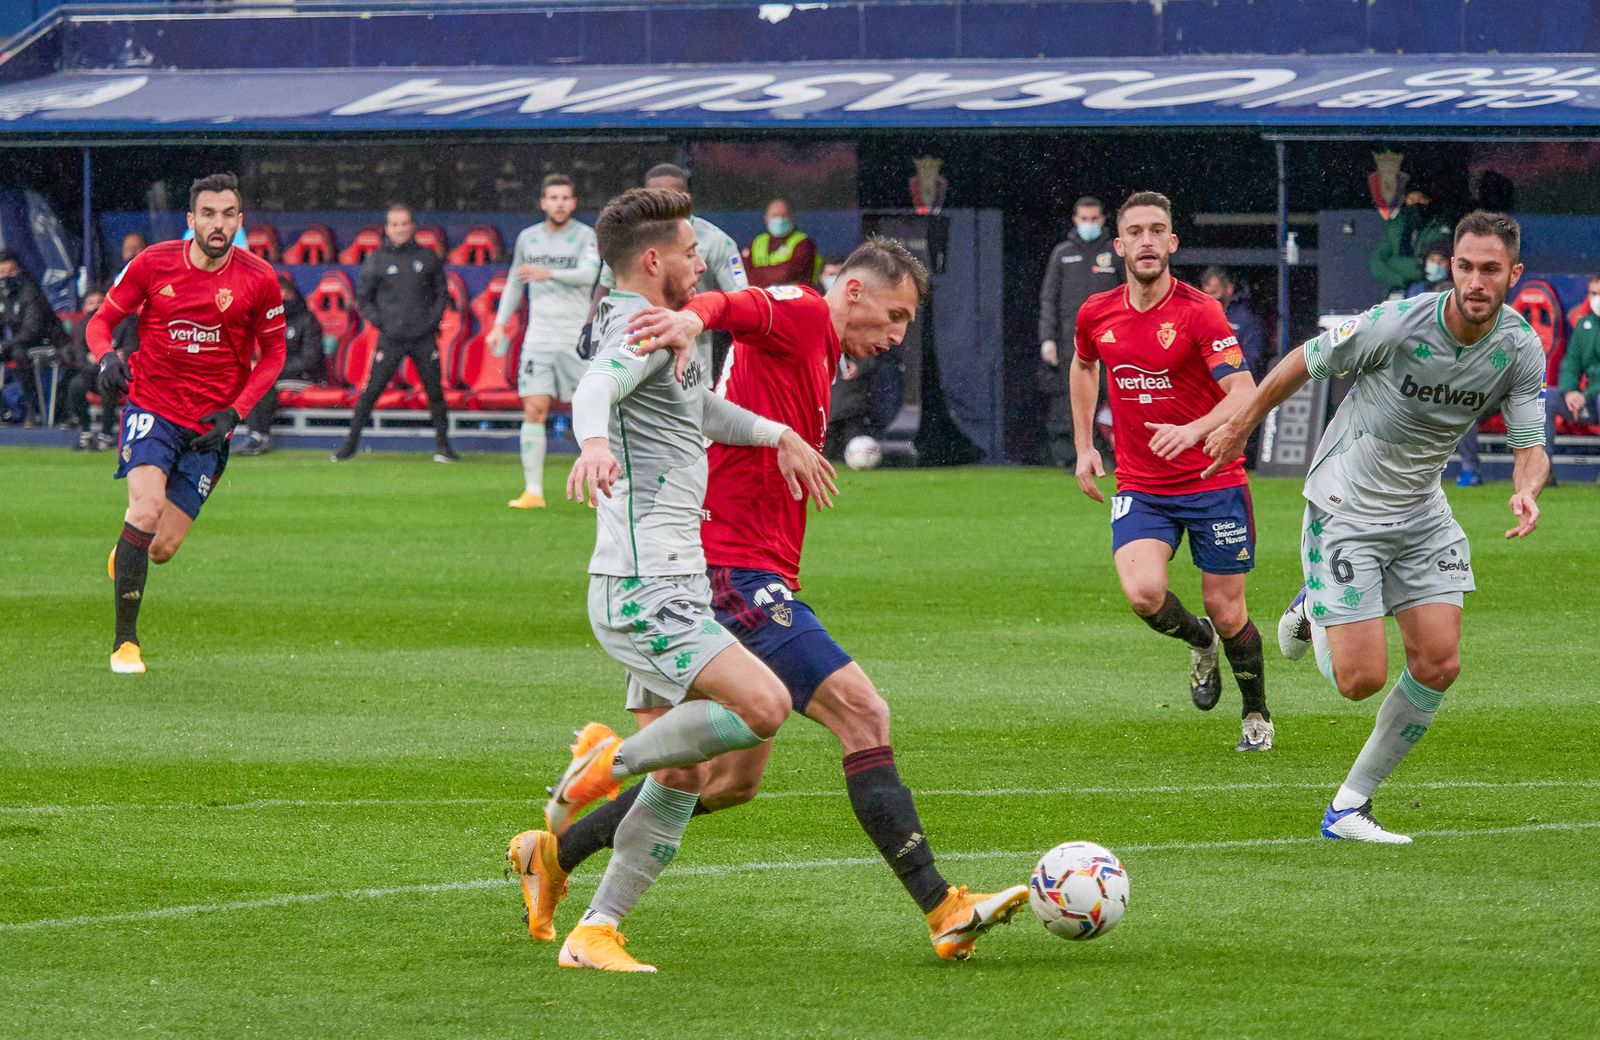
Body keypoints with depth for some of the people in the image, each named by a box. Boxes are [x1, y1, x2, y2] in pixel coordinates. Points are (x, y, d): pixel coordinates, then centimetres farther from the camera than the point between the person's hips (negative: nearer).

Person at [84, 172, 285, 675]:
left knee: (162, 549, -1)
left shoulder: (259, 279, -6)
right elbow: (102, 319, 5)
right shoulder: (153, 263, -6)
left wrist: (234, 412, -7)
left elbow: (273, 354, 5)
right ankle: (125, 641, -15)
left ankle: (125, 555, 40)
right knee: (145, 510, -26)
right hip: (150, 408, -1)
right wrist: (106, 358, -18)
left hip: (209, 425, 1)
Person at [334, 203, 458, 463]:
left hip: (424, 337, 2)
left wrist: (433, 319, 2)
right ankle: (351, 443, 1)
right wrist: (380, 322, -2)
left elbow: (441, 292, 16)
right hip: (391, 339, -2)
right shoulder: (376, 260, 2)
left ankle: (443, 445, 11)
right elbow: (362, 298, 9)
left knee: (434, 391, 2)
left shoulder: (427, 257, 7)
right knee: (372, 390, -5)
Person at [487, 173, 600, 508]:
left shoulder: (586, 236, -4)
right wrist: (500, 323, 16)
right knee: (533, 411, -6)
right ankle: (533, 491, -6)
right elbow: (514, 282, 22)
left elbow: (588, 273, -23)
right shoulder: (528, 238, 9)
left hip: (577, 337, -3)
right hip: (539, 337, 3)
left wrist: (548, 273, -36)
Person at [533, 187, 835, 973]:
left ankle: (595, 932, 9)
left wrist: (778, 435, 39)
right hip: (642, 592, -10)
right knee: (763, 706, -25)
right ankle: (612, 761, -8)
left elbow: (699, 406, 40)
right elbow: (596, 388, -34)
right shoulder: (641, 332, -12)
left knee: (683, 777, 8)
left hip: (672, 589, 10)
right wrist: (595, 442, -54)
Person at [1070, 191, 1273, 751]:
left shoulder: (1200, 312, -13)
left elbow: (1244, 394, -21)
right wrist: (1084, 446, 19)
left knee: (1226, 613, 2)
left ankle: (1256, 714, 28)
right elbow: (1083, 366, 25)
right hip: (1139, 488, 3)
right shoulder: (1096, 315, 1)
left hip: (1213, 483, -3)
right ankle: (1200, 642, 14)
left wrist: (1194, 430, -39)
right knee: (1143, 593, -21)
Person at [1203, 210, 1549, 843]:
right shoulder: (1401, 323, -25)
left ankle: (1350, 805, 11)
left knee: (1439, 665, -5)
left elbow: (1530, 446, -7)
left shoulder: (1522, 349, -11)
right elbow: (1304, 362, -10)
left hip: (1421, 513, 5)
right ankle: (1315, 613, 26)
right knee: (1362, 678, -11)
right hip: (1344, 507, -5)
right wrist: (1239, 429, 1)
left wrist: (1526, 490, -32)